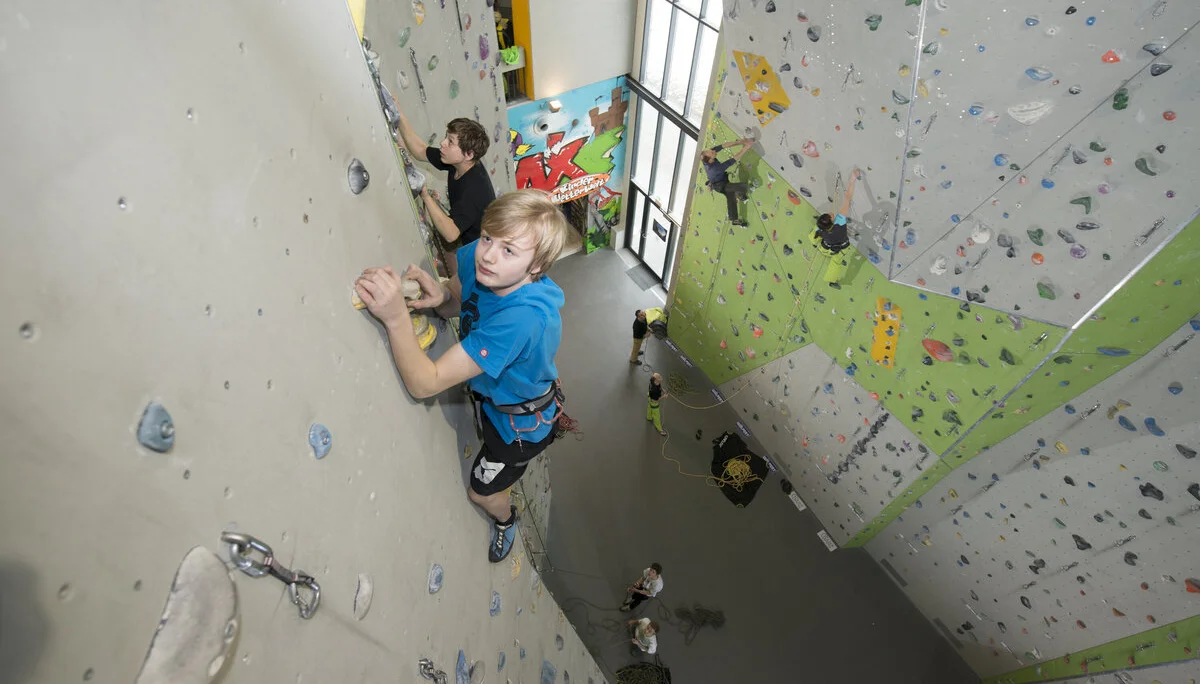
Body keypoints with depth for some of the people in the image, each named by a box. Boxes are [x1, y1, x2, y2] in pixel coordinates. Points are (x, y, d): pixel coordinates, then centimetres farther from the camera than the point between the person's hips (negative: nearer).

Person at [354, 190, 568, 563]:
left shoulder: (525, 317, -46)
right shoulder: (476, 258, -25)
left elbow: (425, 383, -44)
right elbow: (457, 305, -3)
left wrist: (396, 317, -56)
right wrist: (440, 295, -26)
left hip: (521, 419, -6)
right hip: (490, 394, 6)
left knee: (482, 491, 20)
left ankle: (505, 519, 56)